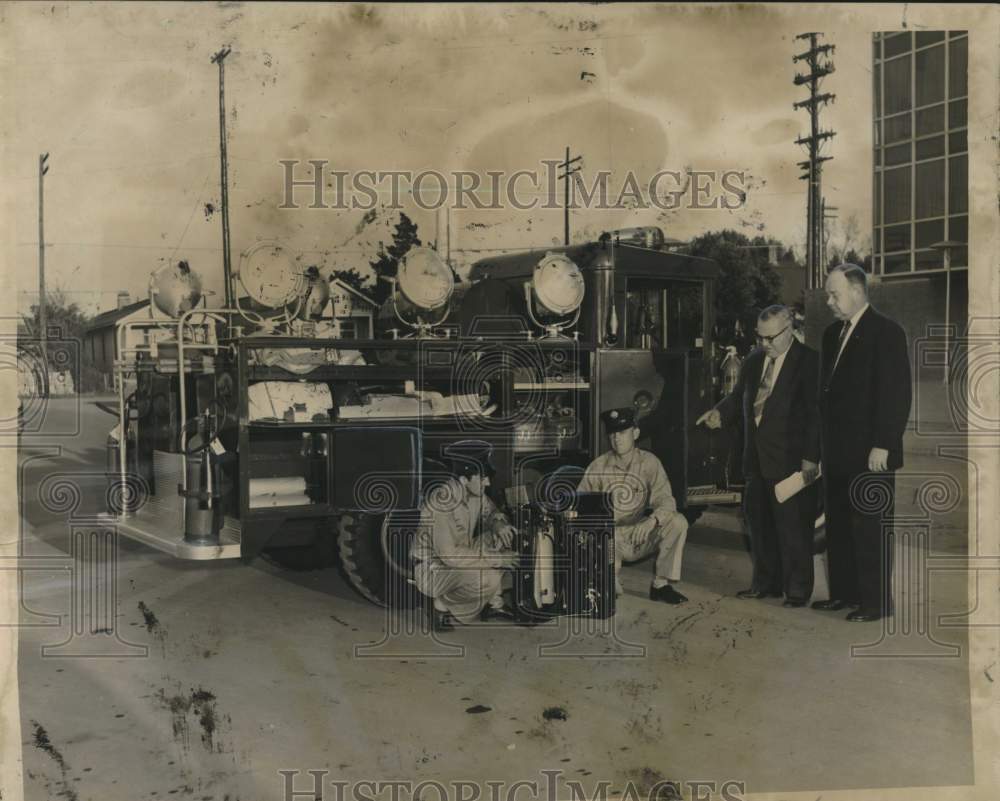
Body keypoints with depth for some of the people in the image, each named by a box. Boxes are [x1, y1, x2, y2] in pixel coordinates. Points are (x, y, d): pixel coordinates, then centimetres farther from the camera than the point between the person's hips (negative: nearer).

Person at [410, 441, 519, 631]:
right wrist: (495, 559, -27)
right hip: (431, 569, -9)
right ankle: (442, 602, -6)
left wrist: (499, 525, -11)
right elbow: (449, 554, -31)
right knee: (488, 578, -30)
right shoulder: (441, 501, -28)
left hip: (459, 558, 9)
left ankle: (494, 604, 5)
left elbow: (492, 513, 15)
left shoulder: (475, 493, -4)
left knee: (501, 538, -2)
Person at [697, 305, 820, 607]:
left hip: (791, 461, -7)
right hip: (757, 458, 7)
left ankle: (797, 589, 12)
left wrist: (811, 457, -17)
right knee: (759, 523, 13)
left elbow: (815, 413, -12)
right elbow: (738, 397, 19)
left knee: (793, 525, 0)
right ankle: (767, 583, 27)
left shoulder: (809, 362, -9)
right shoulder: (753, 361, 11)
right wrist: (720, 413, -3)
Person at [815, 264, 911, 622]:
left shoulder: (886, 333, -10)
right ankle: (844, 592, 24)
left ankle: (876, 601, 10)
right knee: (838, 526, 13)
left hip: (870, 453, -7)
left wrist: (882, 445, -18)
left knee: (871, 528, 0)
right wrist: (824, 441, 11)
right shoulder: (833, 333, 13)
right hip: (837, 451, 8)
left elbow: (897, 394, -15)